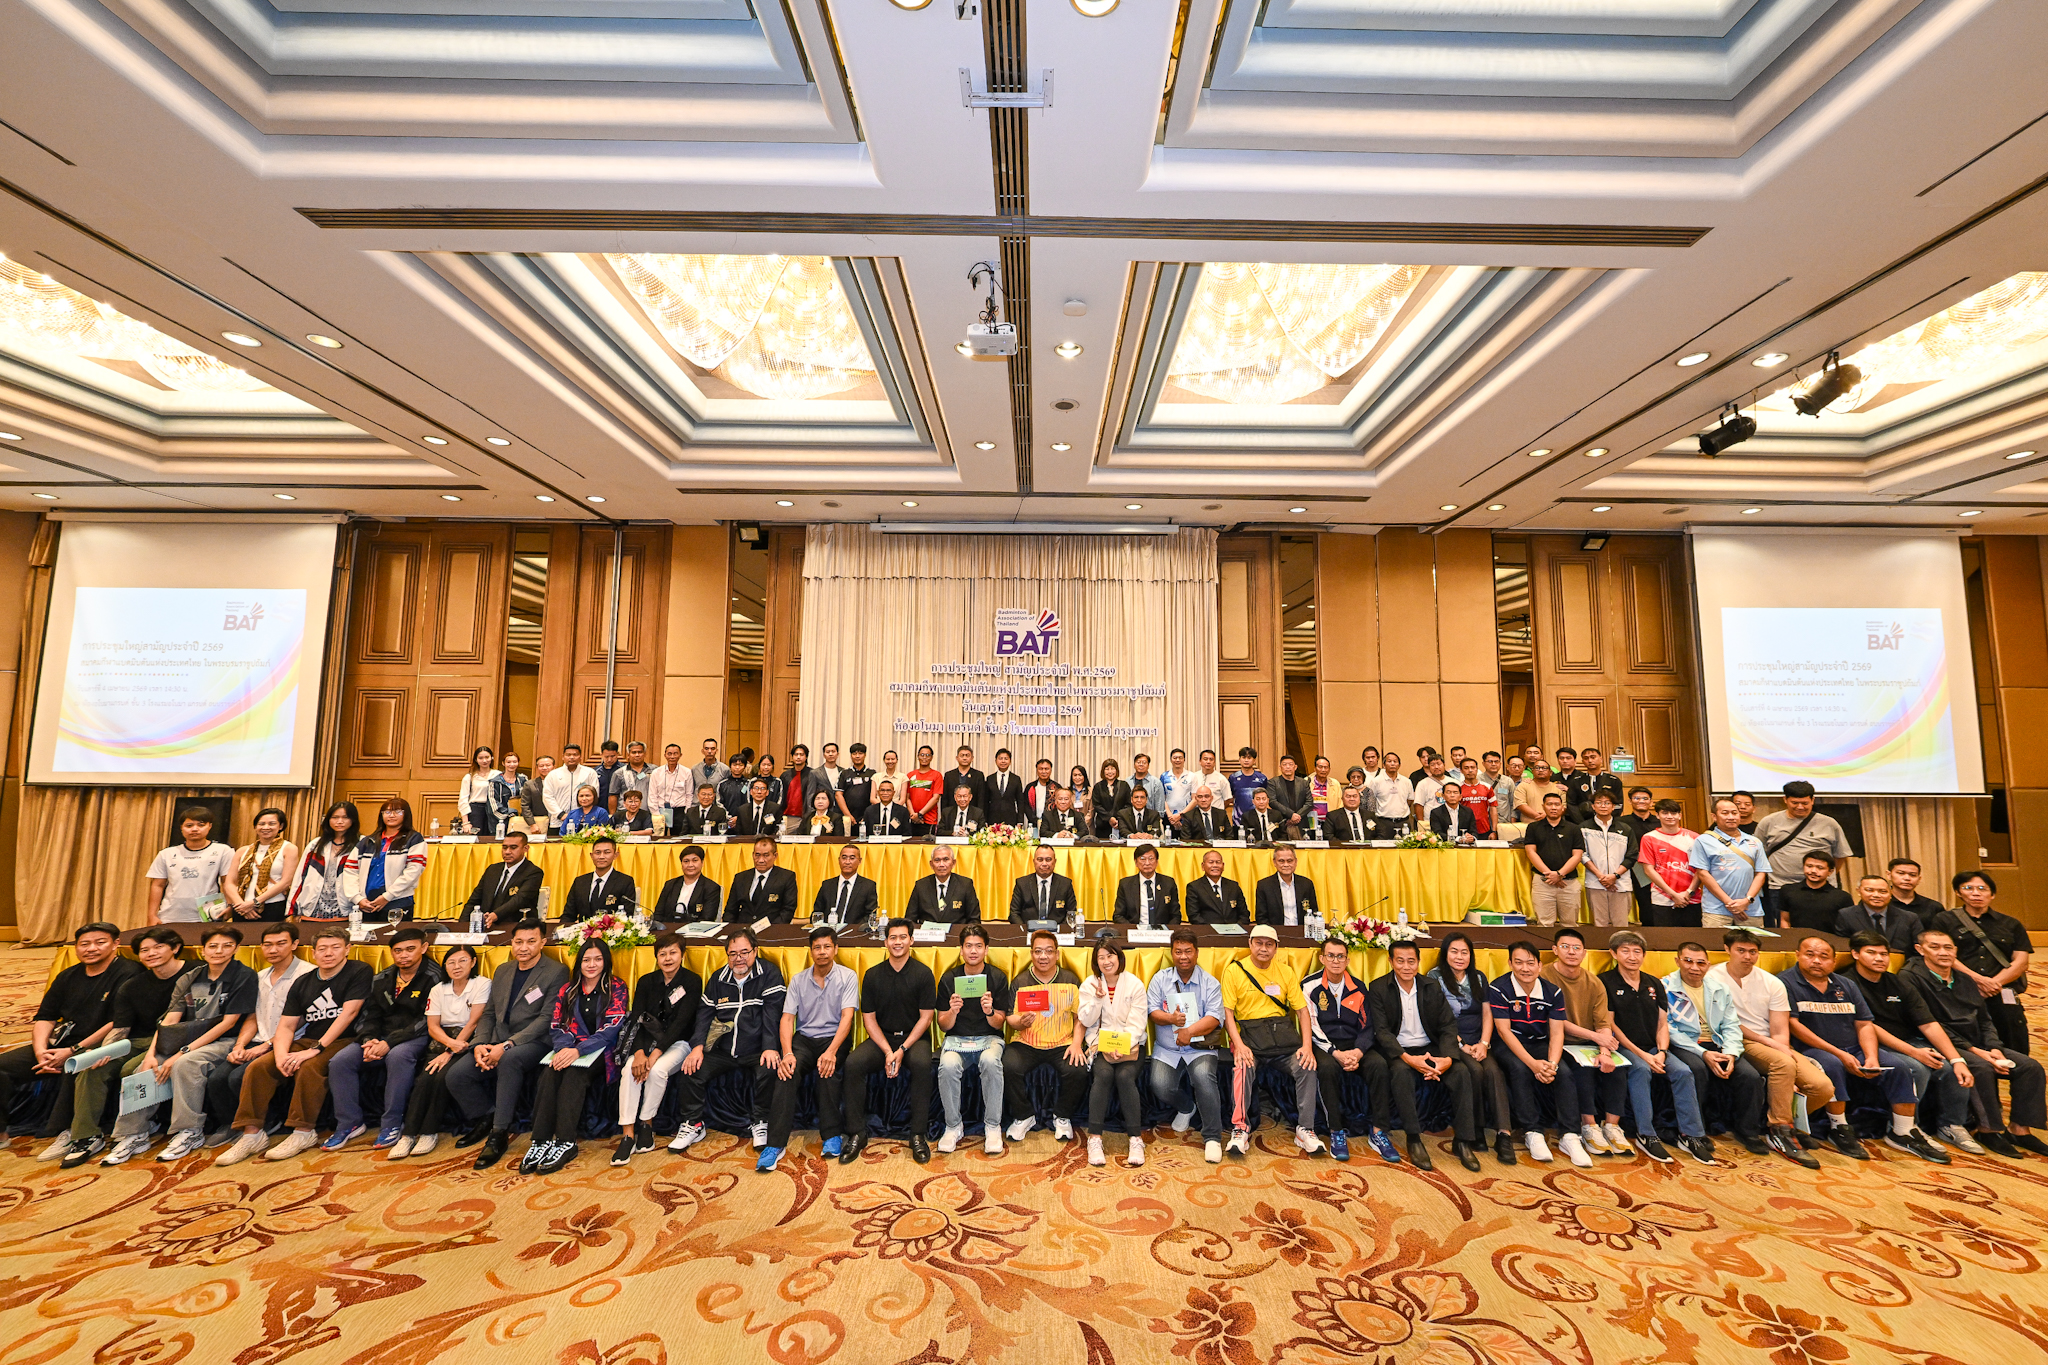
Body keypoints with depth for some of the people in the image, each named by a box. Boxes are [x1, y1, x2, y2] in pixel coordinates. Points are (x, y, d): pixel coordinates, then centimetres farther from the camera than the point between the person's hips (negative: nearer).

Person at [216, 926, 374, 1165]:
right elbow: (286, 1026, 8)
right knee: (258, 1067, -12)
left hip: (343, 1041, -7)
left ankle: (303, 1133, -17)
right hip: (307, 1041, 7)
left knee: (309, 1067, -31)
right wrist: (281, 1055, -13)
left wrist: (315, 1048, -20)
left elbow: (348, 1013, -15)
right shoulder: (303, 983, 13)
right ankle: (252, 1134, -2)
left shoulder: (359, 972, -7)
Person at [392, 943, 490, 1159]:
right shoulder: (438, 990, 10)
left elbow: (473, 1022, -10)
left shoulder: (482, 984, -5)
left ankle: (430, 1132, -12)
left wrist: (450, 1051, -15)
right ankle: (408, 1134, -16)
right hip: (442, 1042, 4)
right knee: (424, 1079, -22)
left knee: (443, 1076, -26)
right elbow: (432, 1027, 4)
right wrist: (450, 1042, -16)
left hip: (468, 1042, -4)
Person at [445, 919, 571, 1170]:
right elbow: (489, 1013, 17)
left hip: (533, 1042, -7)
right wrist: (480, 1044, -2)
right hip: (498, 1042, 7)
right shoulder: (502, 971, 17)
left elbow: (547, 1018, -12)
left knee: (509, 1060, -36)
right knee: (456, 1075, -14)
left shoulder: (556, 972, -6)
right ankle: (485, 1119, 13)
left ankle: (499, 1133, -20)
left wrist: (507, 1045, -19)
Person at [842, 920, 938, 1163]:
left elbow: (925, 1017, -5)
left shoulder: (923, 973, -5)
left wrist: (902, 1049, -16)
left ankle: (918, 1135, -19)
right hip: (881, 1037, 3)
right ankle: (857, 1134, -10)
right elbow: (869, 1018, 2)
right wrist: (887, 1051, -12)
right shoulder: (873, 975, 2)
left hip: (914, 1036, -2)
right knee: (853, 1063, -24)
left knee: (922, 1063, -34)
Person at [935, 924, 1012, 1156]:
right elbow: (944, 1025, 3)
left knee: (990, 1061, -34)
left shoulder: (998, 977, -1)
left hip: (988, 1038, -1)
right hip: (956, 1038, 1)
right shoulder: (949, 978, 1)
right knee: (948, 1065, -32)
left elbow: (999, 1025, 0)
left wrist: (990, 1012, -23)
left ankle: (993, 1127, -16)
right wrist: (953, 1011, -19)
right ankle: (954, 1126, -9)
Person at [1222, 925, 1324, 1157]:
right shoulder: (1234, 971, 0)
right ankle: (1240, 1130, -22)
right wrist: (1239, 1044, -18)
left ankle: (1305, 1129, -10)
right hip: (1249, 1032, -3)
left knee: (1307, 1065, -23)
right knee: (1243, 1066, -31)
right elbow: (1227, 1012, -4)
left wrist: (1307, 1045, -6)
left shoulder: (1285, 973, 11)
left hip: (1283, 1031, 3)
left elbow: (1302, 1009, 9)